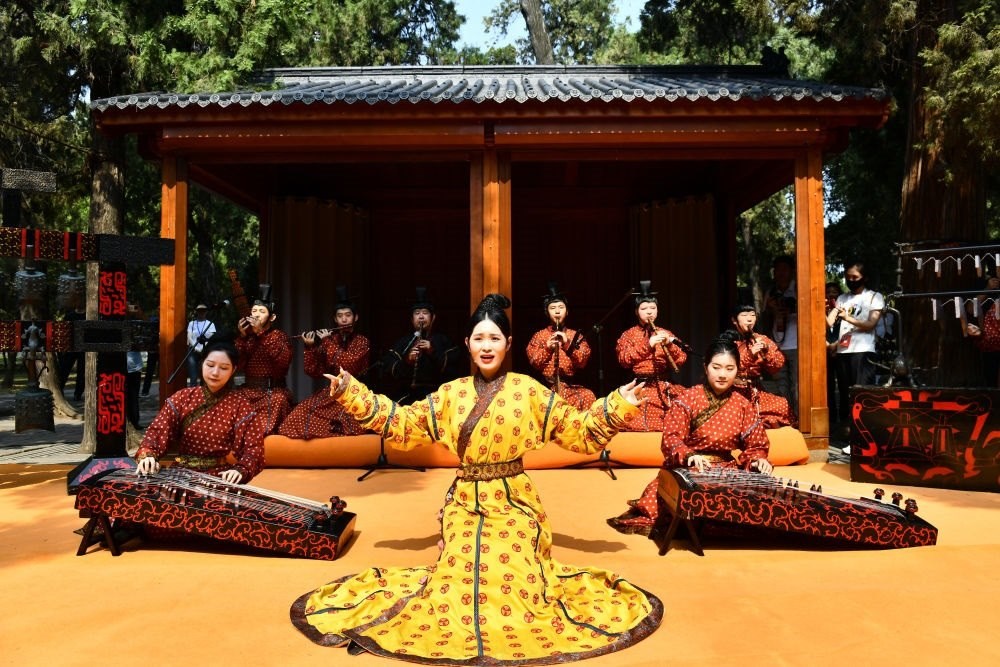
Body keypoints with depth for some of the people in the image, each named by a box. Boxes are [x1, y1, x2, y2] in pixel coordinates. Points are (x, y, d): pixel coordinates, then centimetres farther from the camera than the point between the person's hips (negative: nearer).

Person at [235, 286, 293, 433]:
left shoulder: (279, 335, 4)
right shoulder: (246, 336, 13)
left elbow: (284, 360, -18)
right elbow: (237, 365, 1)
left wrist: (261, 333, -18)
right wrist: (242, 337, -8)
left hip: (273, 391, -3)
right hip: (248, 390, 3)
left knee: (278, 401, -33)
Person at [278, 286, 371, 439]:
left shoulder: (362, 342, 1)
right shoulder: (328, 340, 9)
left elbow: (349, 364, -17)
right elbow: (314, 373, 2)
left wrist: (329, 344, -13)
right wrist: (310, 348, -11)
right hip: (331, 392, 3)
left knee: (352, 423, -33)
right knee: (298, 417, -18)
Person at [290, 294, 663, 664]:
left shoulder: (529, 391, -5)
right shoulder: (450, 394, 1)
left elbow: (580, 432, -3)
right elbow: (402, 424, 4)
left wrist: (617, 406, -14)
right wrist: (352, 394, 0)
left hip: (513, 502, -2)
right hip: (464, 503, 2)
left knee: (520, 586, 1)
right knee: (453, 585, 1)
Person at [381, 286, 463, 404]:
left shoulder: (444, 341, 11)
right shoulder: (402, 342, 15)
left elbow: (454, 369, -2)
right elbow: (389, 369, 4)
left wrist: (434, 353, -12)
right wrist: (406, 362, -13)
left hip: (436, 396, -1)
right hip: (407, 397, 1)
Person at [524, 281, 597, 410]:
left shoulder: (575, 335, 14)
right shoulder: (539, 335, 13)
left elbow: (582, 362, 0)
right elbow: (534, 363, 3)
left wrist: (568, 345, -16)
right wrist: (547, 349, -14)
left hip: (571, 385, 1)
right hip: (546, 385, -1)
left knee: (588, 397, -30)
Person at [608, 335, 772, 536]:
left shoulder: (743, 406, 7)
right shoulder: (688, 398, -3)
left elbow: (756, 446, 10)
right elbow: (671, 438, -11)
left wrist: (758, 460, -15)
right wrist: (689, 456, -32)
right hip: (685, 469, -4)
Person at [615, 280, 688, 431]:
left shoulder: (666, 333, 14)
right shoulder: (629, 334, 8)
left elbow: (682, 359, 6)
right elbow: (624, 359, -8)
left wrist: (669, 344, -12)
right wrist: (647, 345, -16)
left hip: (663, 386, 3)